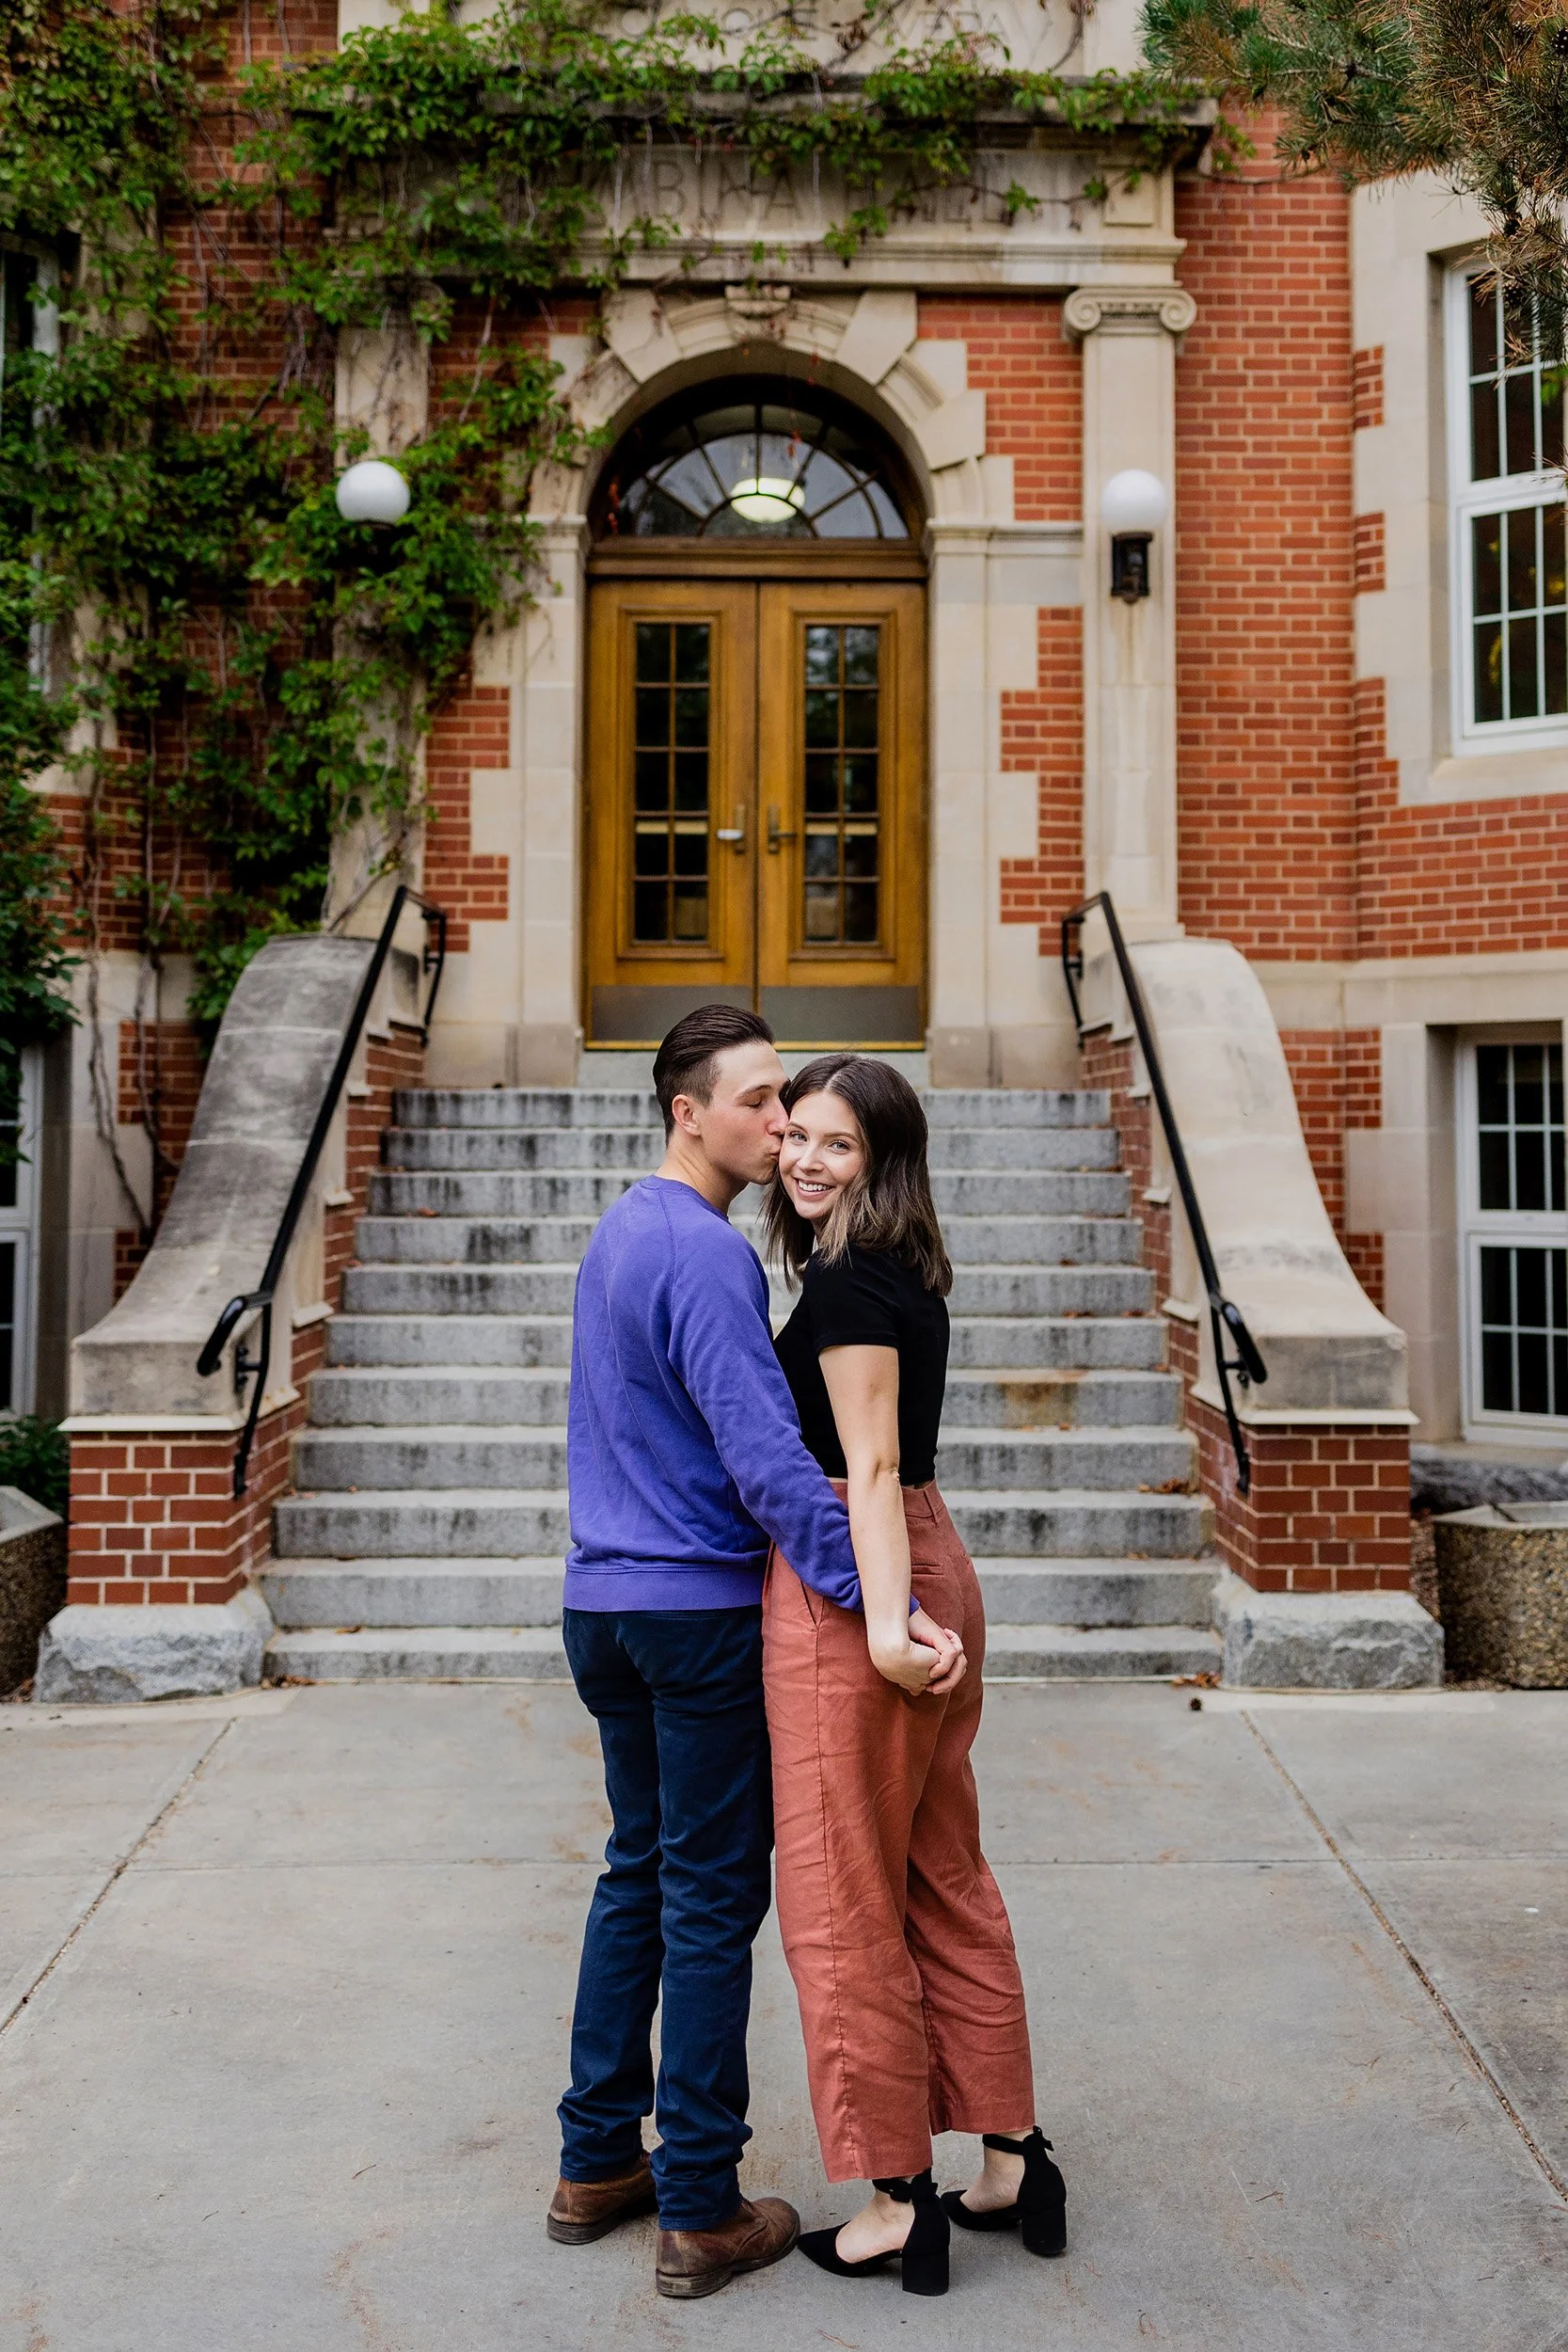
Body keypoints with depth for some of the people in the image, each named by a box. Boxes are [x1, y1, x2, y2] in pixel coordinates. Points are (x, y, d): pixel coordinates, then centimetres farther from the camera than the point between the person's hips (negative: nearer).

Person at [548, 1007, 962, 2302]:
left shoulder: (617, 1232, 12)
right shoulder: (706, 1251, -18)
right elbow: (764, 1454, -26)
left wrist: (815, 1486, 20)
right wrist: (878, 1602, -26)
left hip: (604, 1600, 9)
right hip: (701, 1610, -9)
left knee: (637, 1874, 18)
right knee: (712, 1901, 2)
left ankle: (596, 2162, 27)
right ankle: (700, 2210, 13)